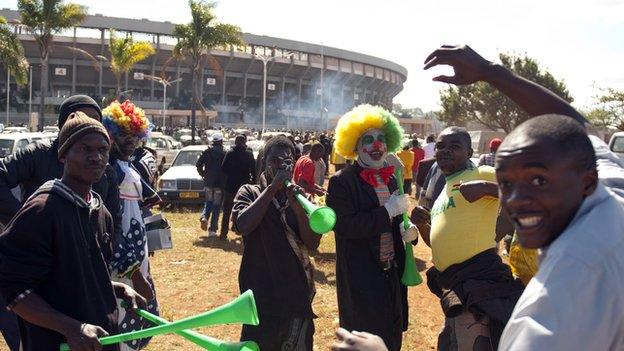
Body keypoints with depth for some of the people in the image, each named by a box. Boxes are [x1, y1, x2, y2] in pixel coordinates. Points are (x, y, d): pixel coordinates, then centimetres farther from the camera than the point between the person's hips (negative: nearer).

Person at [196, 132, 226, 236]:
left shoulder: (207, 151, 1)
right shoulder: (224, 153, -8)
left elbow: (198, 165, -3)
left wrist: (203, 175, 10)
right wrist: (225, 179, 6)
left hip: (208, 182, 3)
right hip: (220, 183, -3)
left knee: (209, 202, 22)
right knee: (216, 206, 4)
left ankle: (204, 217, -6)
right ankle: (212, 229, 3)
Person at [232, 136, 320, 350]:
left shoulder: (298, 196, 10)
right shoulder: (250, 192, 2)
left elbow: (313, 244, -2)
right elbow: (243, 225, -19)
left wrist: (297, 207, -16)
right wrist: (273, 187, -18)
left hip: (297, 293, 3)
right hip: (261, 294, -3)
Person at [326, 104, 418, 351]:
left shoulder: (390, 180, 11)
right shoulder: (341, 182, -11)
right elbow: (344, 225, -22)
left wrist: (407, 231, -1)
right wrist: (387, 211, -21)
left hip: (392, 275, 7)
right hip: (360, 280, -7)